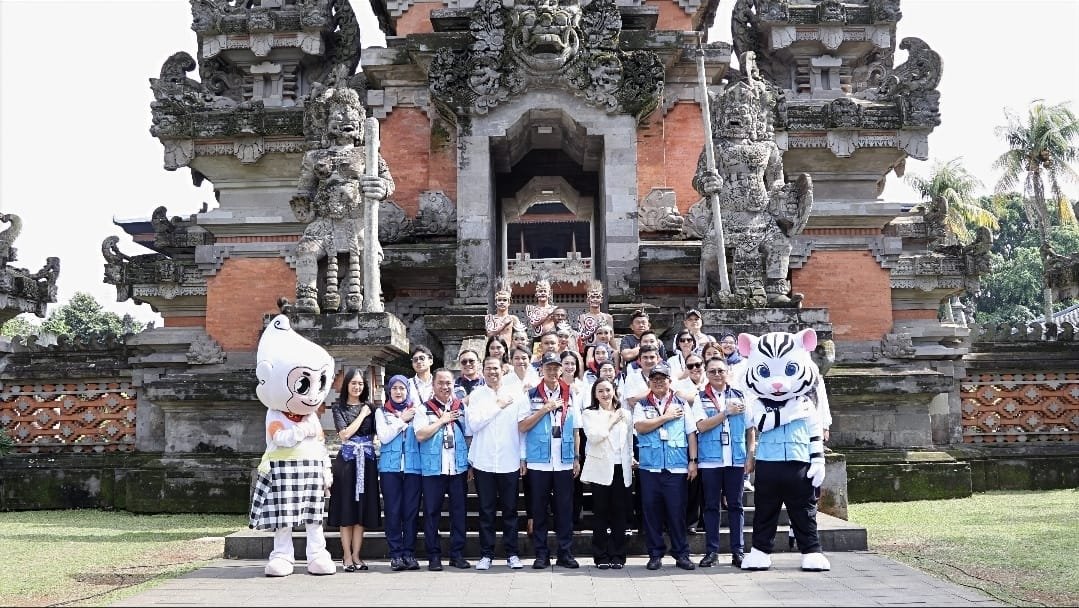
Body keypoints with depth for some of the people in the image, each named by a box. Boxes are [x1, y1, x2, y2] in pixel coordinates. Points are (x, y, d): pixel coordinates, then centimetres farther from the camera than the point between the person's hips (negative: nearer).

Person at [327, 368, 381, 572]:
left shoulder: (370, 408, 11)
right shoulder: (339, 407, 3)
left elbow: (374, 435, 12)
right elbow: (345, 434, -9)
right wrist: (362, 415, -5)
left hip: (366, 461, 3)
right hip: (346, 461, -3)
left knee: (363, 509, 2)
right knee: (346, 509, -1)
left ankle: (356, 555, 7)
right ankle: (347, 556, 3)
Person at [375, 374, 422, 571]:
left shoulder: (416, 411, 10)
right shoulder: (382, 412, 10)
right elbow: (383, 437, -3)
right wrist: (402, 419, -4)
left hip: (413, 466, 1)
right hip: (390, 467, 0)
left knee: (411, 511, -1)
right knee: (393, 511, -2)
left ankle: (408, 553, 6)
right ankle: (396, 554, 2)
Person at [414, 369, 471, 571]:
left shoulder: (462, 407, 10)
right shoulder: (425, 409, 2)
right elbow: (420, 435, -10)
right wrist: (442, 420, -9)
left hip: (458, 467, 2)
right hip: (433, 468, -2)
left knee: (459, 511, 5)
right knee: (432, 512, 2)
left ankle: (457, 554, 14)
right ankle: (434, 555, 9)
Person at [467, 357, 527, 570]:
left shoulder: (515, 394, 4)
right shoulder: (476, 395, 4)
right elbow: (473, 424, -9)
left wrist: (524, 457, 1)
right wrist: (498, 405, -8)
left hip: (510, 462, 0)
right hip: (483, 462, 0)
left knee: (510, 510, 4)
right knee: (486, 510, 4)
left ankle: (512, 553, 12)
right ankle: (486, 554, 11)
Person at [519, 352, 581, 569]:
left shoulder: (569, 395, 9)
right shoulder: (532, 395, 2)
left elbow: (575, 430, 11)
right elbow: (522, 426, -5)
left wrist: (577, 458, 6)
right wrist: (545, 409, -12)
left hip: (565, 462, 2)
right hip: (538, 462, -1)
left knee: (565, 508, 4)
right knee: (539, 508, 3)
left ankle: (565, 552, 11)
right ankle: (541, 553, 10)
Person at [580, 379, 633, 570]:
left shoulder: (625, 414, 14)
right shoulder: (589, 414, 4)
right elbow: (593, 436, -12)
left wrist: (631, 460, 12)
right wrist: (611, 422, -5)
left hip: (621, 468, 2)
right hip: (600, 468, -2)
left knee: (620, 513, 2)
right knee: (600, 513, 0)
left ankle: (618, 555, 9)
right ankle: (601, 556, 5)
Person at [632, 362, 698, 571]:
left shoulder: (681, 404, 10)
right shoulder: (642, 405, 9)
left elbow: (691, 434, 8)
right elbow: (640, 426, -9)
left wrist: (693, 461, 1)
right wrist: (666, 417, -7)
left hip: (676, 467, 0)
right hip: (650, 466, 1)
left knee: (677, 510, 0)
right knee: (652, 510, 2)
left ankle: (681, 553, 9)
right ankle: (655, 554, 11)